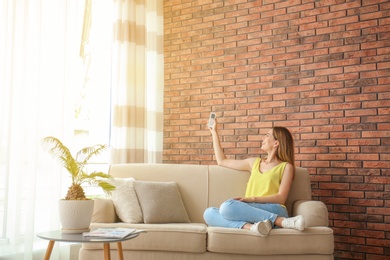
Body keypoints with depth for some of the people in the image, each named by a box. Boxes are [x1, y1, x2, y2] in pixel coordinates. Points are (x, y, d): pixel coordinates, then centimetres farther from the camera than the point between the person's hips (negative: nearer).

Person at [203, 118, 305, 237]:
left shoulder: (286, 167, 10)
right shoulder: (254, 163, 26)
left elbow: (281, 198, -2)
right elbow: (222, 161, 33)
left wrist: (252, 199, -15)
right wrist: (214, 132, 37)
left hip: (274, 211, -5)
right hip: (250, 212, 5)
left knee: (228, 206, -33)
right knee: (209, 213, -21)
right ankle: (250, 226, -40)